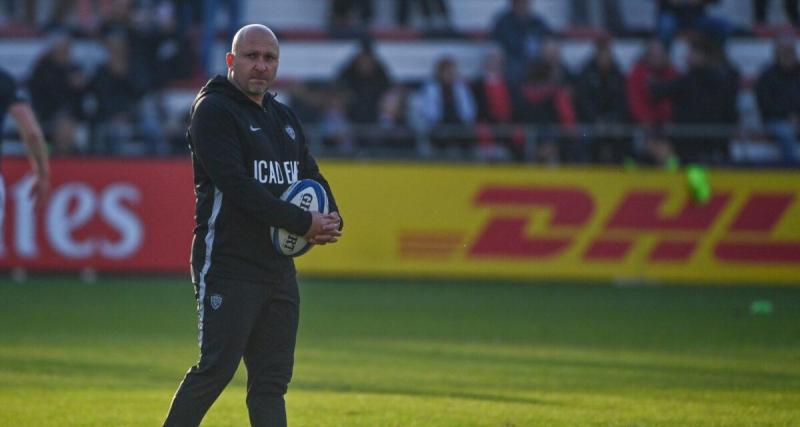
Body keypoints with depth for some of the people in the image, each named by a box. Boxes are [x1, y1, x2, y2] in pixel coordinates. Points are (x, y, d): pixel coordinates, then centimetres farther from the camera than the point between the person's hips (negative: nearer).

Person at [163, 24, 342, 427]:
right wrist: (303, 223, -18)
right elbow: (237, 185, -17)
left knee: (272, 379, 6)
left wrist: (330, 220, -2)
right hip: (227, 267, -8)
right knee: (217, 368, -11)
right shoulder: (213, 110, -7)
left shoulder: (284, 118, 19)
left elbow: (312, 178, 21)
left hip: (279, 268, 8)